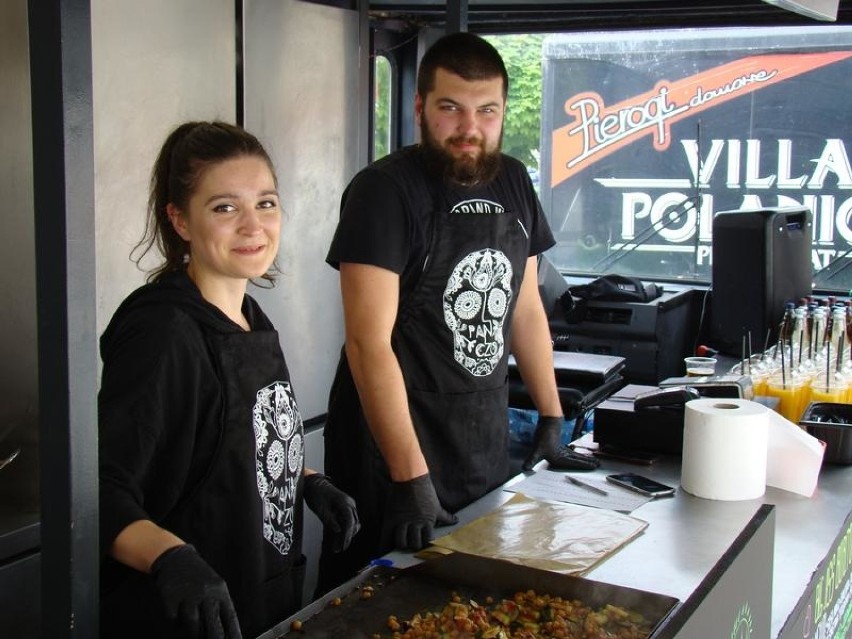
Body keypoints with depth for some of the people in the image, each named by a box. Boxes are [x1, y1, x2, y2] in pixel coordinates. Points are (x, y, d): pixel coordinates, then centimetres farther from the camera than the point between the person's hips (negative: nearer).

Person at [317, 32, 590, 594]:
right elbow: (369, 342, -21)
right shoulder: (385, 190, -15)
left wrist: (552, 416, 12)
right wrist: (411, 476, -25)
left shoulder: (513, 183, 5)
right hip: (397, 452, -6)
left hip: (487, 450, 6)